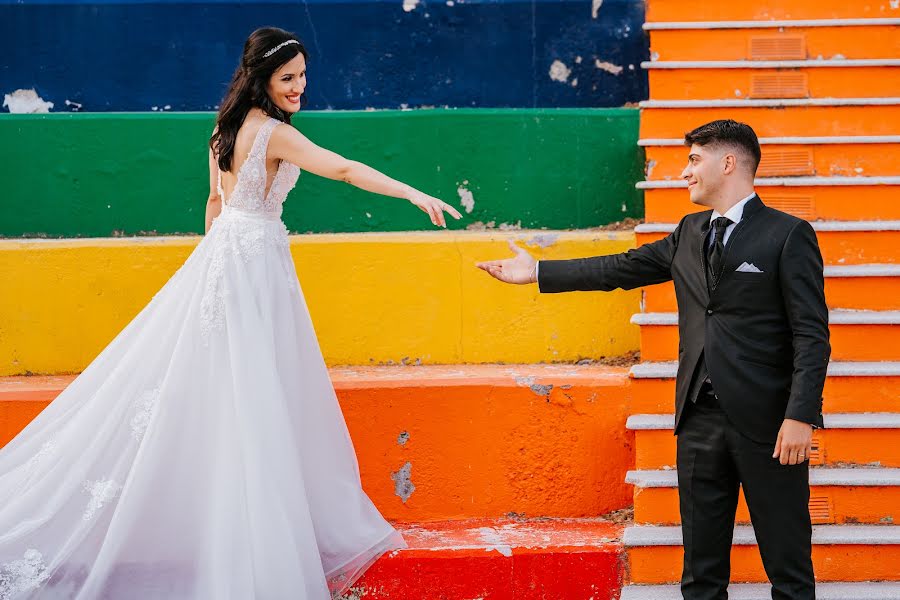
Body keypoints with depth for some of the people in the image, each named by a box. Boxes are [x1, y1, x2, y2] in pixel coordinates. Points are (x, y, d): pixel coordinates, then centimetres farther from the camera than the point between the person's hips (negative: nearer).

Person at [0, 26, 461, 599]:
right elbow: (346, 169, -26)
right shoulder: (274, 133, -16)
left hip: (220, 254, 9)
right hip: (254, 263, -9)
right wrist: (416, 194, -30)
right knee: (252, 400, -5)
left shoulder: (227, 126, 10)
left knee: (206, 389, 12)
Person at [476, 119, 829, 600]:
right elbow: (622, 269, 18)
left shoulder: (788, 236, -6)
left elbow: (812, 335, -11)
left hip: (765, 422, -6)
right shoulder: (689, 234, 14)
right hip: (700, 418, 7)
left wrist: (800, 417, -19)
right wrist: (538, 272, 17)